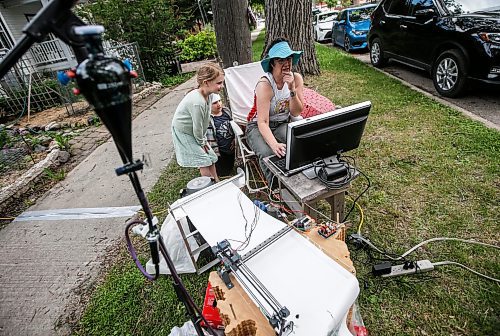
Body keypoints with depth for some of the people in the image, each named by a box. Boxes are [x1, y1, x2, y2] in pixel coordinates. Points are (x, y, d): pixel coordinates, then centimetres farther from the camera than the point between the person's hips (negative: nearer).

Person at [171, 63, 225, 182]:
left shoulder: (209, 94, -9)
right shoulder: (197, 102, -36)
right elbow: (197, 127, -25)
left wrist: (203, 139, 4)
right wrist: (201, 142, -9)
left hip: (194, 132, 8)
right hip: (183, 133, -8)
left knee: (211, 157, 10)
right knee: (204, 161, -6)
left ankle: (217, 182, 24)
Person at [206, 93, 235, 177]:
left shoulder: (226, 111, 1)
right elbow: (210, 139, -19)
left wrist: (234, 139, 3)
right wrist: (216, 153, -18)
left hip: (231, 148, 6)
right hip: (220, 151, -6)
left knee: (230, 169, 18)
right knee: (223, 173, 5)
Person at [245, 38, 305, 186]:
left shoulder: (296, 78, -7)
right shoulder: (265, 85, -23)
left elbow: (296, 113, -9)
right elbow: (263, 123, -29)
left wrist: (292, 89, -24)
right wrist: (275, 144, -46)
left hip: (283, 124, 4)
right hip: (258, 127, -4)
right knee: (268, 154, -33)